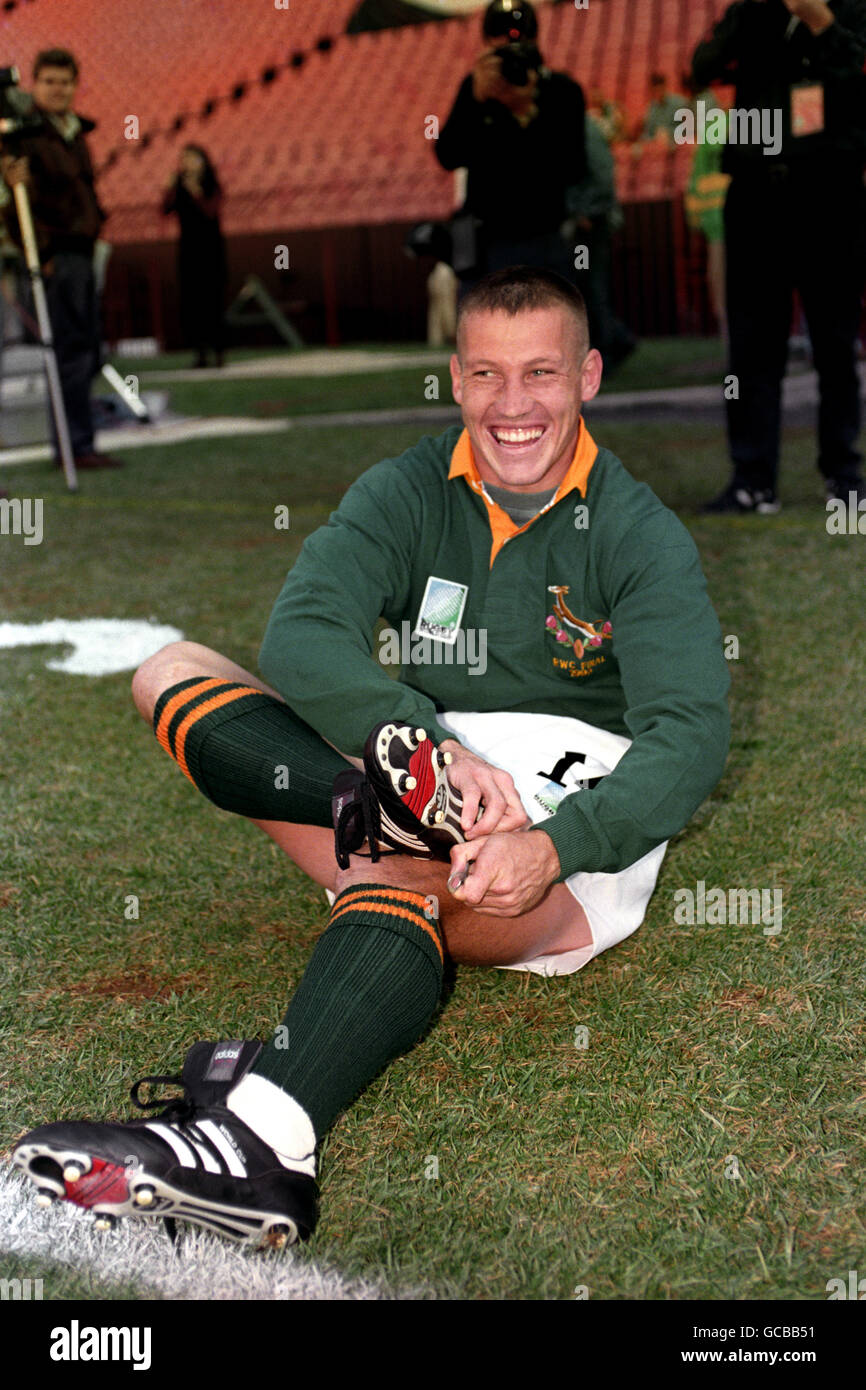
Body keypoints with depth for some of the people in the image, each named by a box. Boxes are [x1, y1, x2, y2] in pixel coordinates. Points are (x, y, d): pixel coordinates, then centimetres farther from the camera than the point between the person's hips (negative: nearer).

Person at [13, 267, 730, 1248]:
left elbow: (689, 737, -14)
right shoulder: (406, 493, 7)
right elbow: (300, 635, -11)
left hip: (583, 845, -4)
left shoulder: (641, 534, -2)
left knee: (402, 883, -39)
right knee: (171, 672, -9)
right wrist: (430, 754, -31)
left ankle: (254, 1148, -57)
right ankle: (410, 805, -32)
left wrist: (555, 846, -34)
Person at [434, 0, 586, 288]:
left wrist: (528, 113, -19)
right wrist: (477, 99, -18)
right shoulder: (475, 86, 6)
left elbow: (574, 171, -10)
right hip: (486, 246, 1)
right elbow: (448, 157, -5)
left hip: (547, 241, -1)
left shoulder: (561, 90, 0)